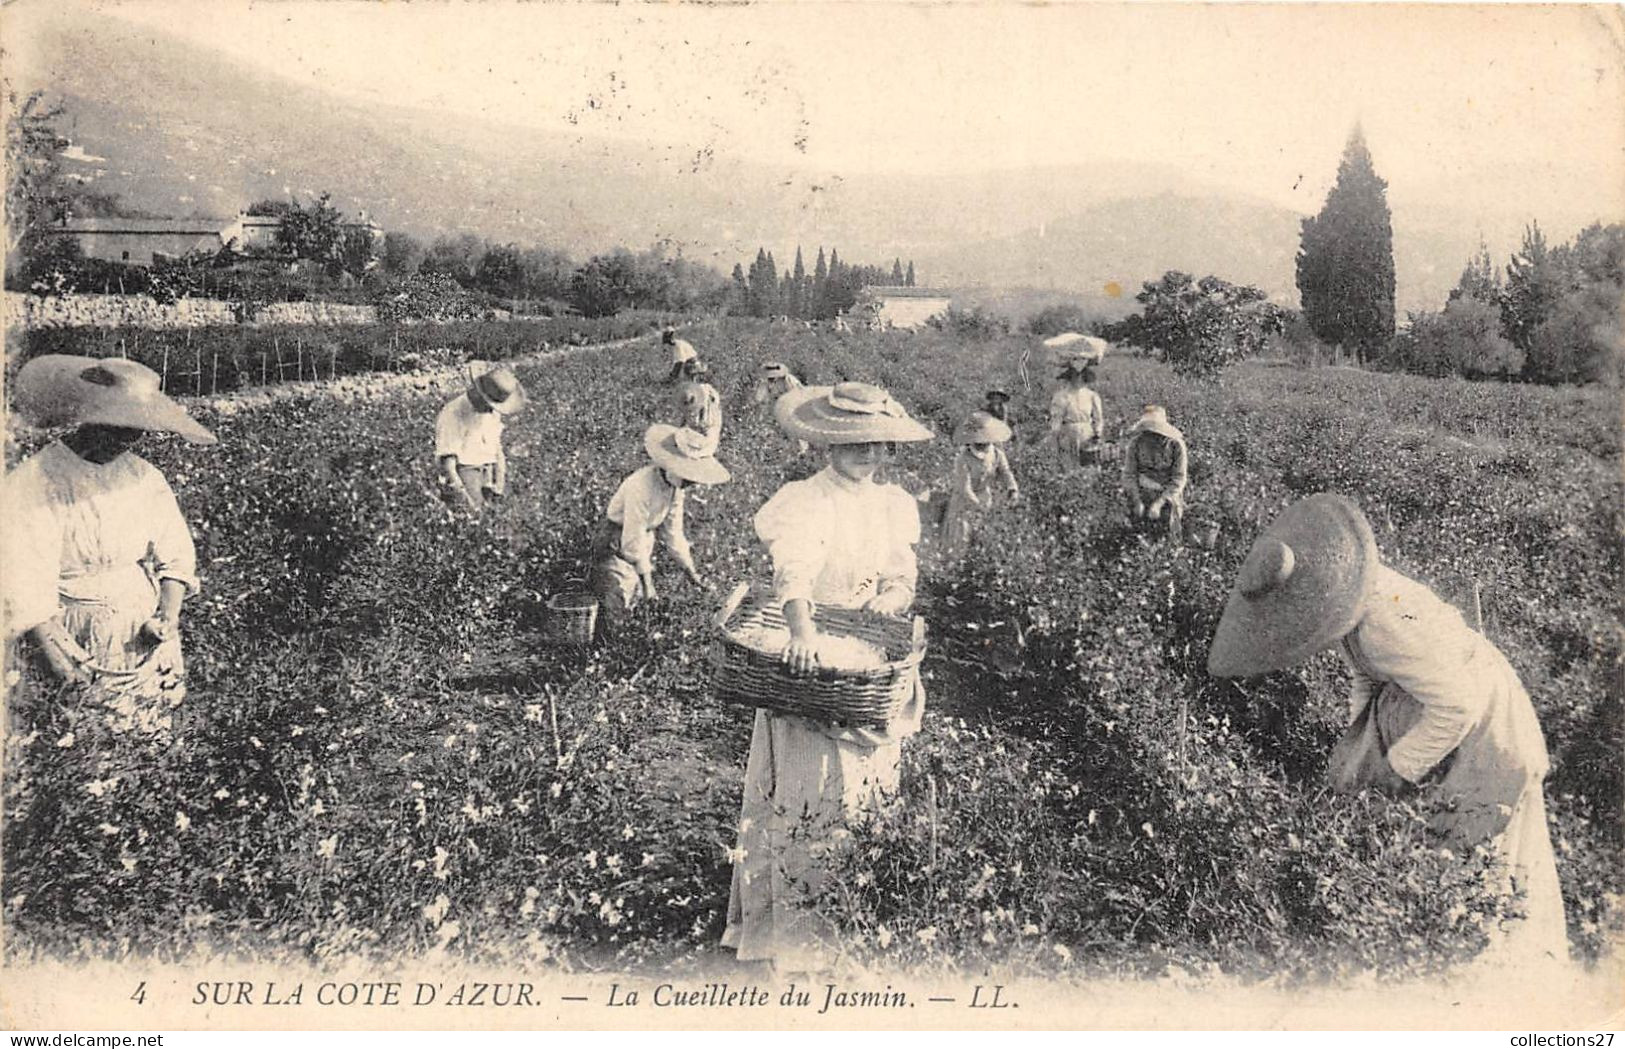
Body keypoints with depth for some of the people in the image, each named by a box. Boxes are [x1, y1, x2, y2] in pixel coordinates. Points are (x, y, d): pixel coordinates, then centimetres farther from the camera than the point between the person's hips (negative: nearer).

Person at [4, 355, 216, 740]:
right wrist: (51, 644, -26)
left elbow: (175, 556, 9)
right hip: (79, 649, -4)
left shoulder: (144, 477, 6)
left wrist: (169, 616, -7)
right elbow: (24, 592, -14)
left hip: (148, 637, 4)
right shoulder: (32, 485, -10)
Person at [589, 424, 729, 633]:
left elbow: (673, 531, 5)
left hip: (645, 539, 8)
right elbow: (633, 541, -28)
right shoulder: (642, 487, -32)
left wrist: (689, 569, 7)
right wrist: (647, 578, -21)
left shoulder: (674, 486, -7)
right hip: (616, 543, -8)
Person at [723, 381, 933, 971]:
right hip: (811, 657, -6)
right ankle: (793, 928, 0)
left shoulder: (893, 506, 11)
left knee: (870, 785, 9)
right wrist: (803, 629, -47)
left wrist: (891, 597, -18)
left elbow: (902, 576, 6)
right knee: (809, 785, -9)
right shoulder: (804, 502, -11)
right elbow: (794, 569, -29)